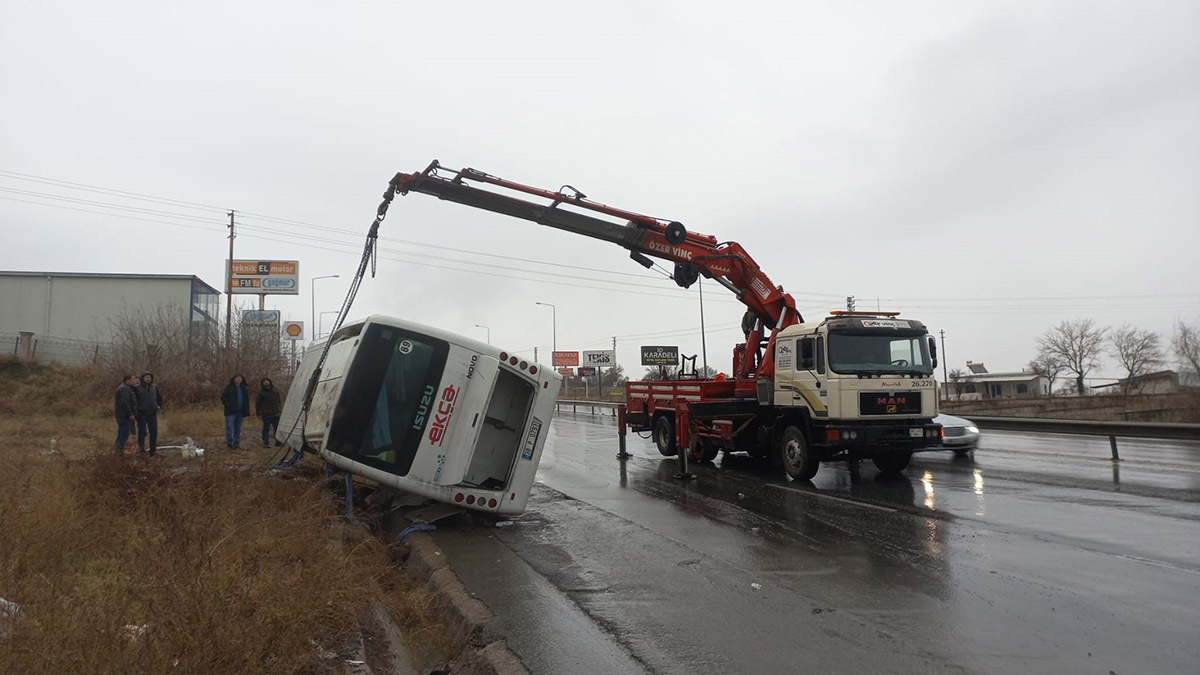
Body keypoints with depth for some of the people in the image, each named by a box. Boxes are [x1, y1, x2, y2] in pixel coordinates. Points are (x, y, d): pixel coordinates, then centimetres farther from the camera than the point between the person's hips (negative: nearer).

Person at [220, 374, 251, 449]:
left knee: (238, 429, 9)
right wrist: (228, 404, -15)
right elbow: (223, 397, -5)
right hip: (231, 412, -5)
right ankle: (229, 443, -2)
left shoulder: (244, 389, 14)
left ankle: (236, 443, 15)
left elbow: (247, 400, 17)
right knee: (230, 428, -6)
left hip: (240, 412, 5)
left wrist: (246, 412, 9)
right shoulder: (228, 387, -2)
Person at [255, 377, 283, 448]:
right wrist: (259, 414, -6)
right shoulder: (261, 392, -5)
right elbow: (257, 403, -3)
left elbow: (278, 401, 19)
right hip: (266, 415, -5)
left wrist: (280, 408, 15)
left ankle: (278, 442, 18)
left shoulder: (275, 390, 9)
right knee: (266, 429, 1)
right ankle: (265, 443, 8)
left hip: (275, 414, 5)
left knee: (277, 428, 8)